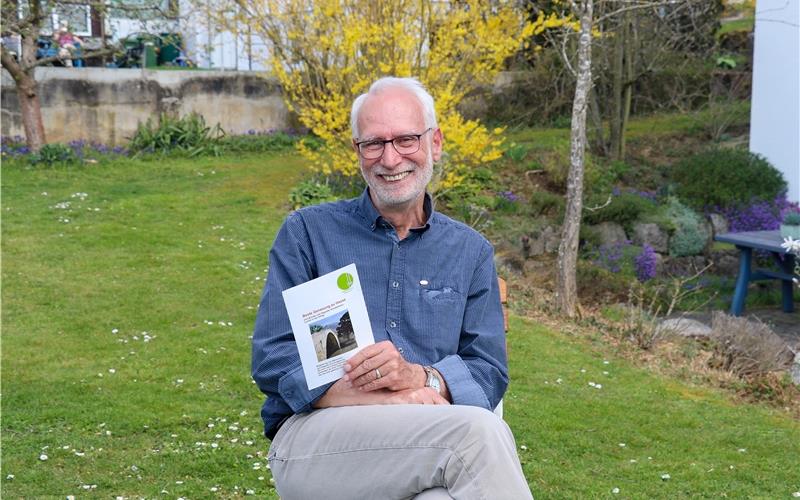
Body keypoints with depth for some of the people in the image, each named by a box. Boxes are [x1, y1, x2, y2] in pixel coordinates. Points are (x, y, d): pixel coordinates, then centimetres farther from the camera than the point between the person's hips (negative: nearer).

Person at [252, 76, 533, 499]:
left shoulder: (470, 252, 15)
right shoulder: (307, 232, 7)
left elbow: (489, 374, 8)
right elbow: (272, 361, -2)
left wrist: (420, 377, -16)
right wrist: (388, 398, -15)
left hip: (430, 450, 2)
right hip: (312, 437, -2)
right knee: (478, 431, -31)